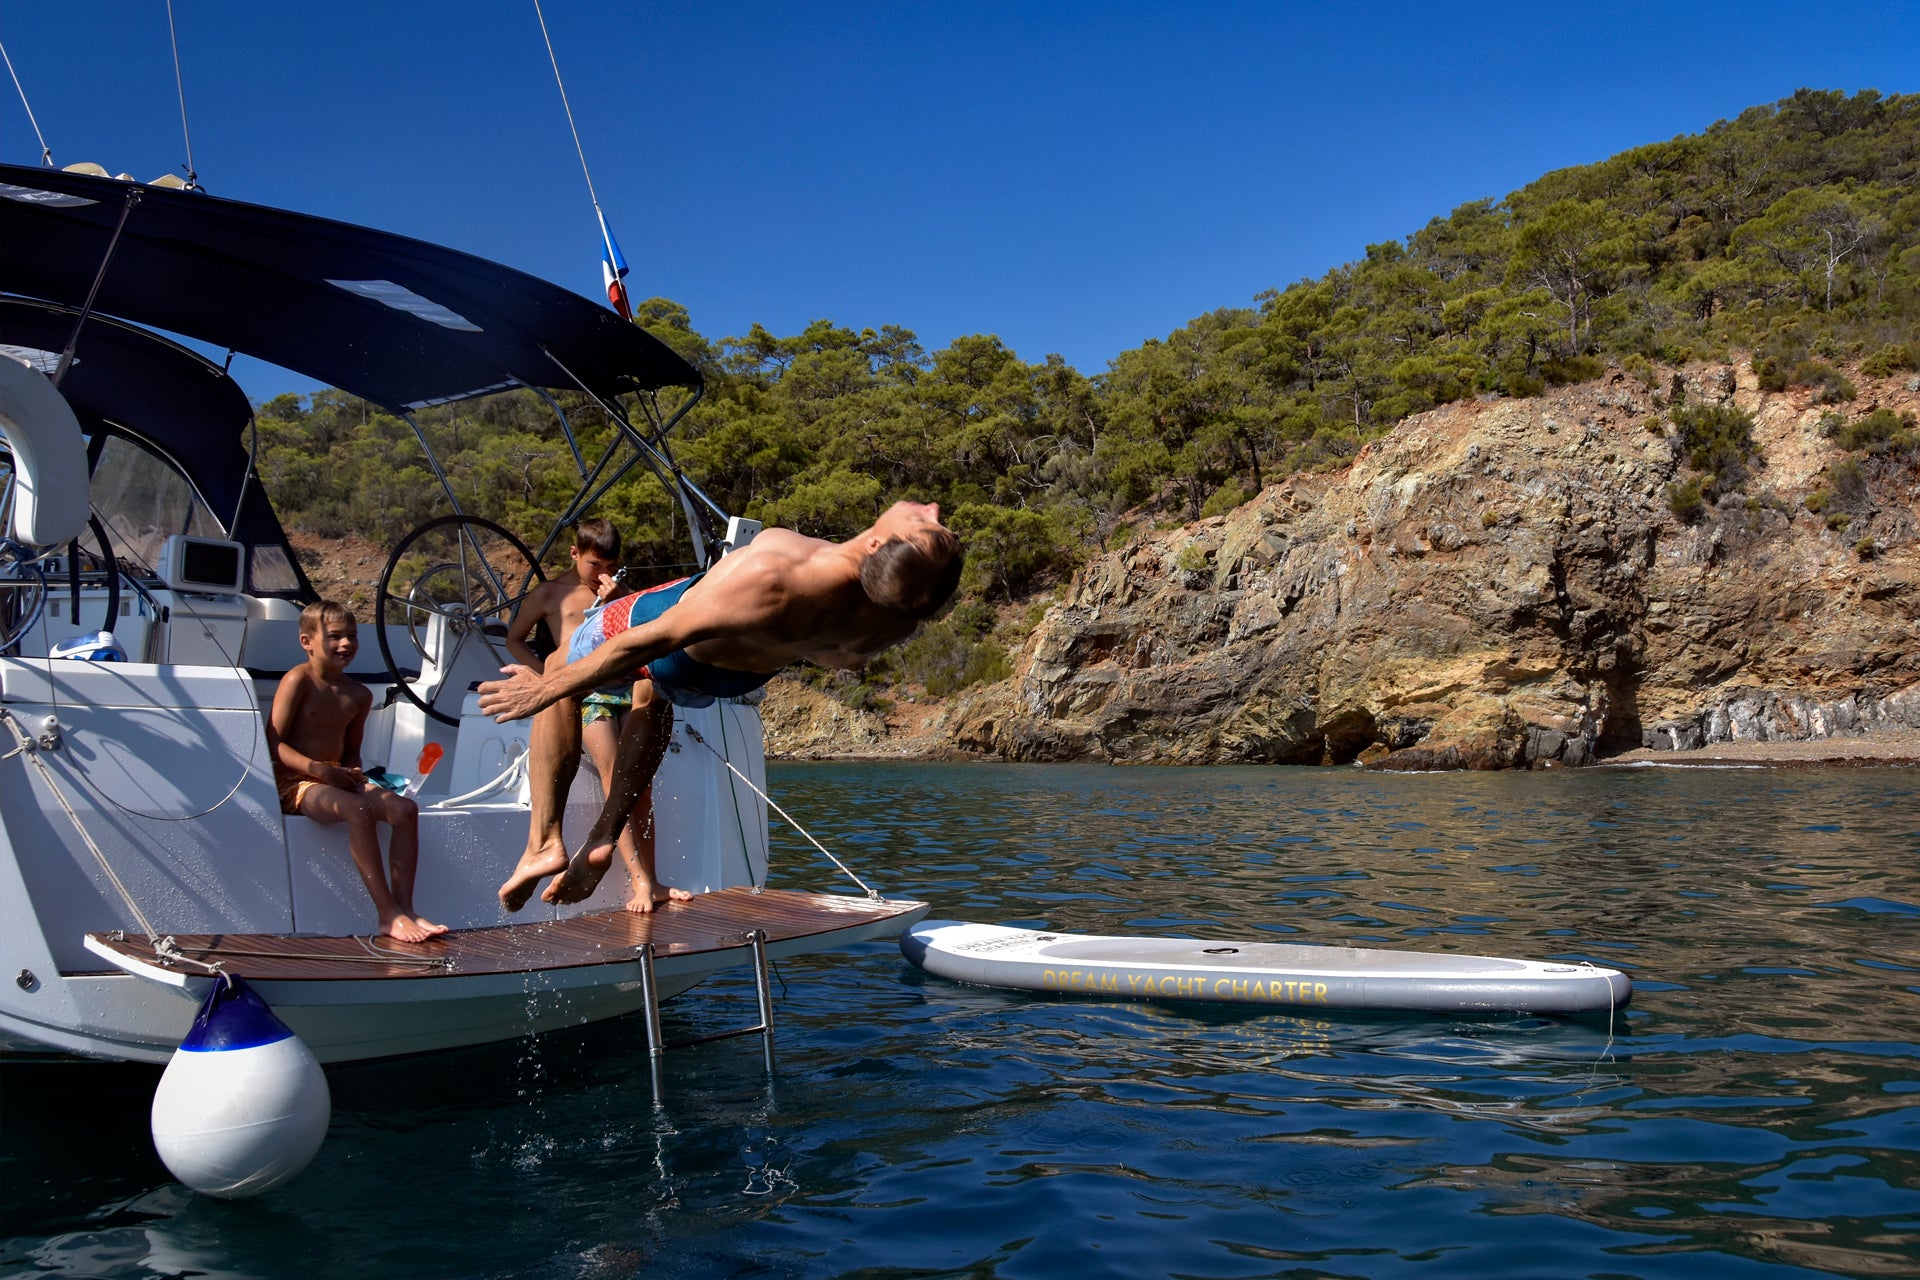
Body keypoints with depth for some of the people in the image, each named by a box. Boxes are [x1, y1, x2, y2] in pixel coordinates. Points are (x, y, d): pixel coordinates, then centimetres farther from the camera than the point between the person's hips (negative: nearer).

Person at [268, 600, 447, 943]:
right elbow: (273, 743, -13)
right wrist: (320, 770, -23)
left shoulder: (358, 695, 12)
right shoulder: (298, 680, -7)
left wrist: (353, 771, -2)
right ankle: (388, 914, -32)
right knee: (358, 809, -35)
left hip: (338, 781, 7)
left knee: (405, 808, -17)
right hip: (295, 785, -7)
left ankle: (405, 908, -19)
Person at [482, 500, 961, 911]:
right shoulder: (903, 613, -32)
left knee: (557, 680, 24)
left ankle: (545, 840, 16)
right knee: (657, 694, 38)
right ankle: (604, 837, 33)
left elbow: (654, 640, -33)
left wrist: (548, 687, -19)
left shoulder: (774, 581, -47)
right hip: (732, 680, 5)